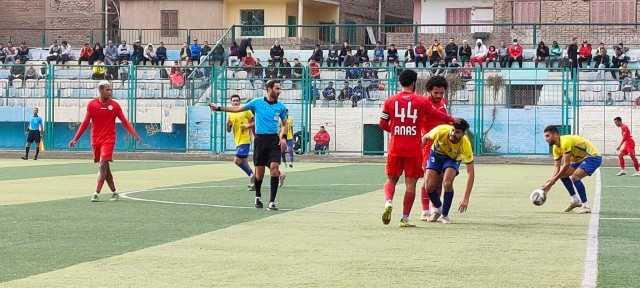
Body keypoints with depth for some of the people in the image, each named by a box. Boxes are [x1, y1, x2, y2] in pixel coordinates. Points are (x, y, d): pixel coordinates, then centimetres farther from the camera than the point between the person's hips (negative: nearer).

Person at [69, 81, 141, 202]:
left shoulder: (114, 105, -1)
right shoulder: (92, 104, 1)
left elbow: (124, 121, 1)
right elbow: (85, 123, 7)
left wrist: (134, 133, -11)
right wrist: (76, 139, 4)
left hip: (108, 139, -2)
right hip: (96, 140, 2)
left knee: (103, 165, -15)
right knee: (105, 168, 9)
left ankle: (96, 194, -15)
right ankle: (114, 192, 21)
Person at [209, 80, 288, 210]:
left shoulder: (281, 107, 6)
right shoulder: (257, 102, 2)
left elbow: (284, 124, 14)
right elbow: (238, 109, 9)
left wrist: (283, 137, -3)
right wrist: (219, 108, 5)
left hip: (274, 140, 0)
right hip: (260, 140, 0)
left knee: (274, 167, -15)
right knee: (259, 171, 5)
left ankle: (272, 201, -12)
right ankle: (258, 197, 29)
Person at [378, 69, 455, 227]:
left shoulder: (390, 101, 3)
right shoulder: (421, 101, -1)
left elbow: (382, 124, 5)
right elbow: (438, 115, 10)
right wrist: (453, 120, 28)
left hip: (395, 148, 2)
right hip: (413, 149, -2)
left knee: (391, 180, 14)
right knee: (410, 183, 4)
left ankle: (388, 202, -14)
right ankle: (405, 218, 3)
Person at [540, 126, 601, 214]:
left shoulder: (565, 142, -27)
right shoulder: (556, 148, 2)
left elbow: (566, 165, -29)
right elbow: (557, 168, 4)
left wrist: (552, 181, -25)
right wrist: (549, 182, -10)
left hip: (593, 156, -10)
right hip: (582, 159, 10)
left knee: (575, 177, -26)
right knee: (563, 175, 9)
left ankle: (585, 206, -18)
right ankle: (575, 200, 18)